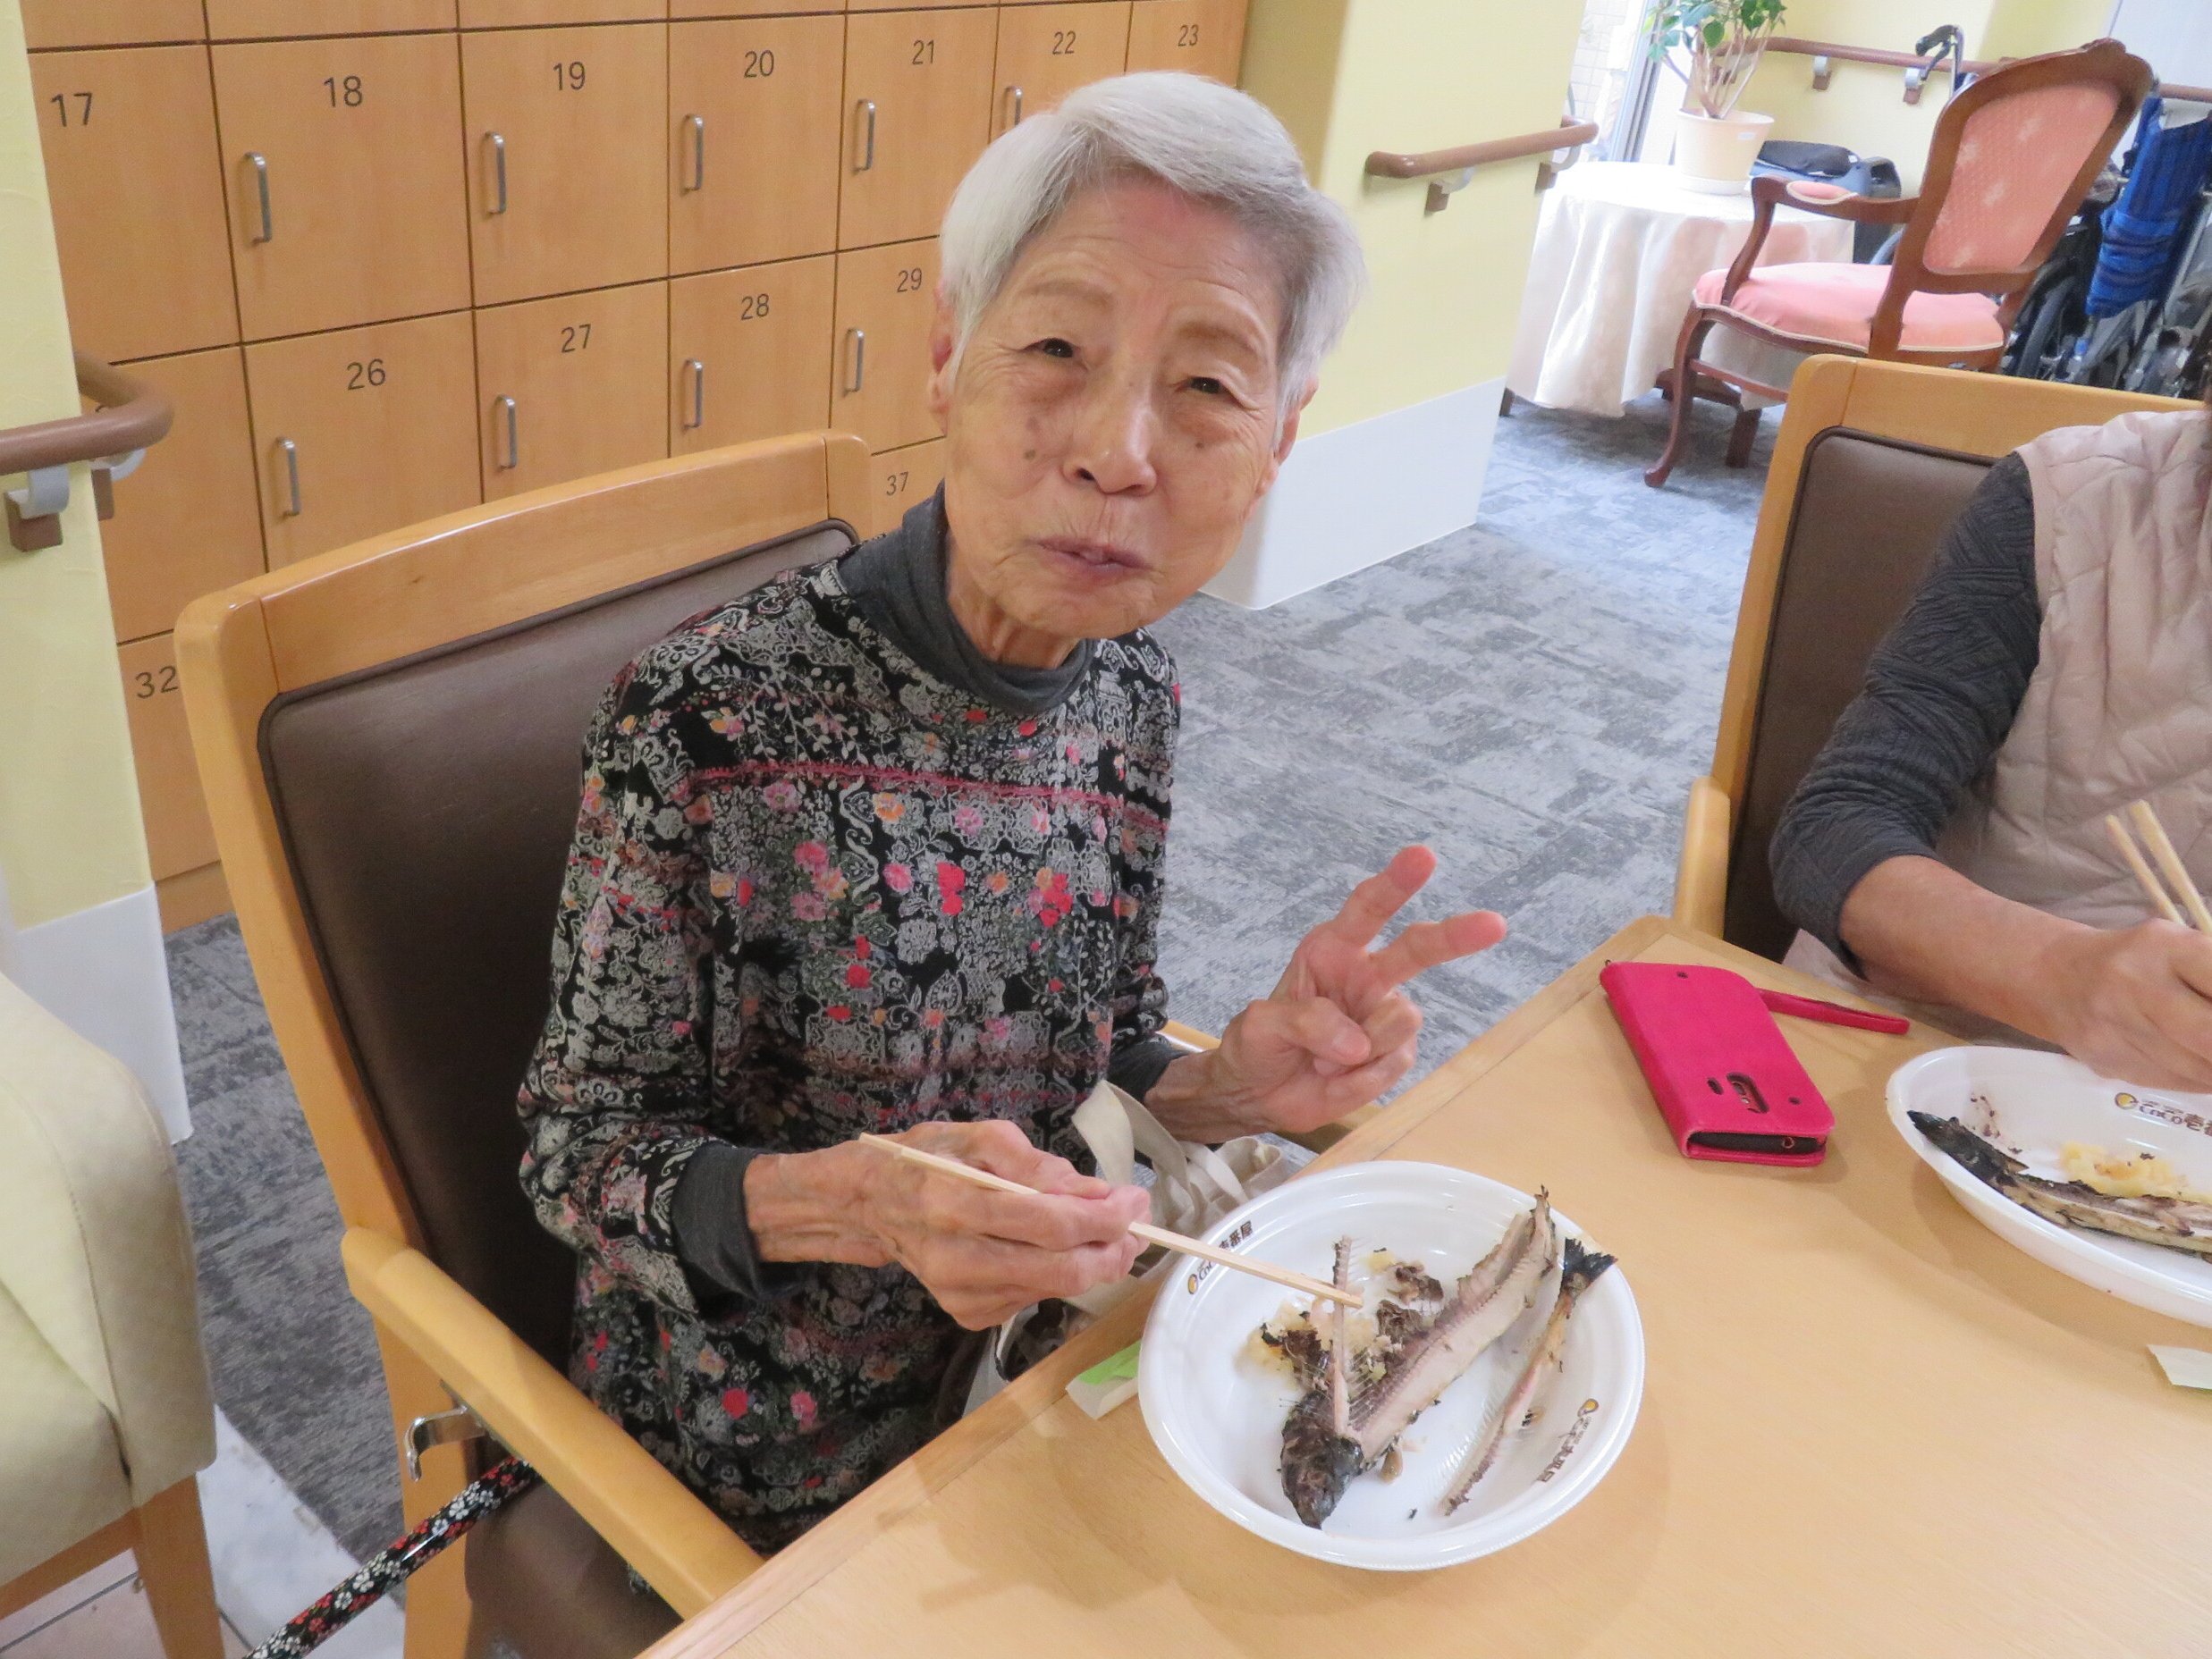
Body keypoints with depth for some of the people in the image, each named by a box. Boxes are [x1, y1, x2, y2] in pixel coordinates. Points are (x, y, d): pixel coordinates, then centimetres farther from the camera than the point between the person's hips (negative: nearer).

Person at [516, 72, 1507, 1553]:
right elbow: (581, 1148, -16)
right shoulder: (708, 717, -27)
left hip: (1010, 1351, 5)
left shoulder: (1132, 694, -9)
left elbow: (1084, 1062, 3)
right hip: (764, 1456, -4)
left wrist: (1230, 1086, -18)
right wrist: (846, 1202, -34)